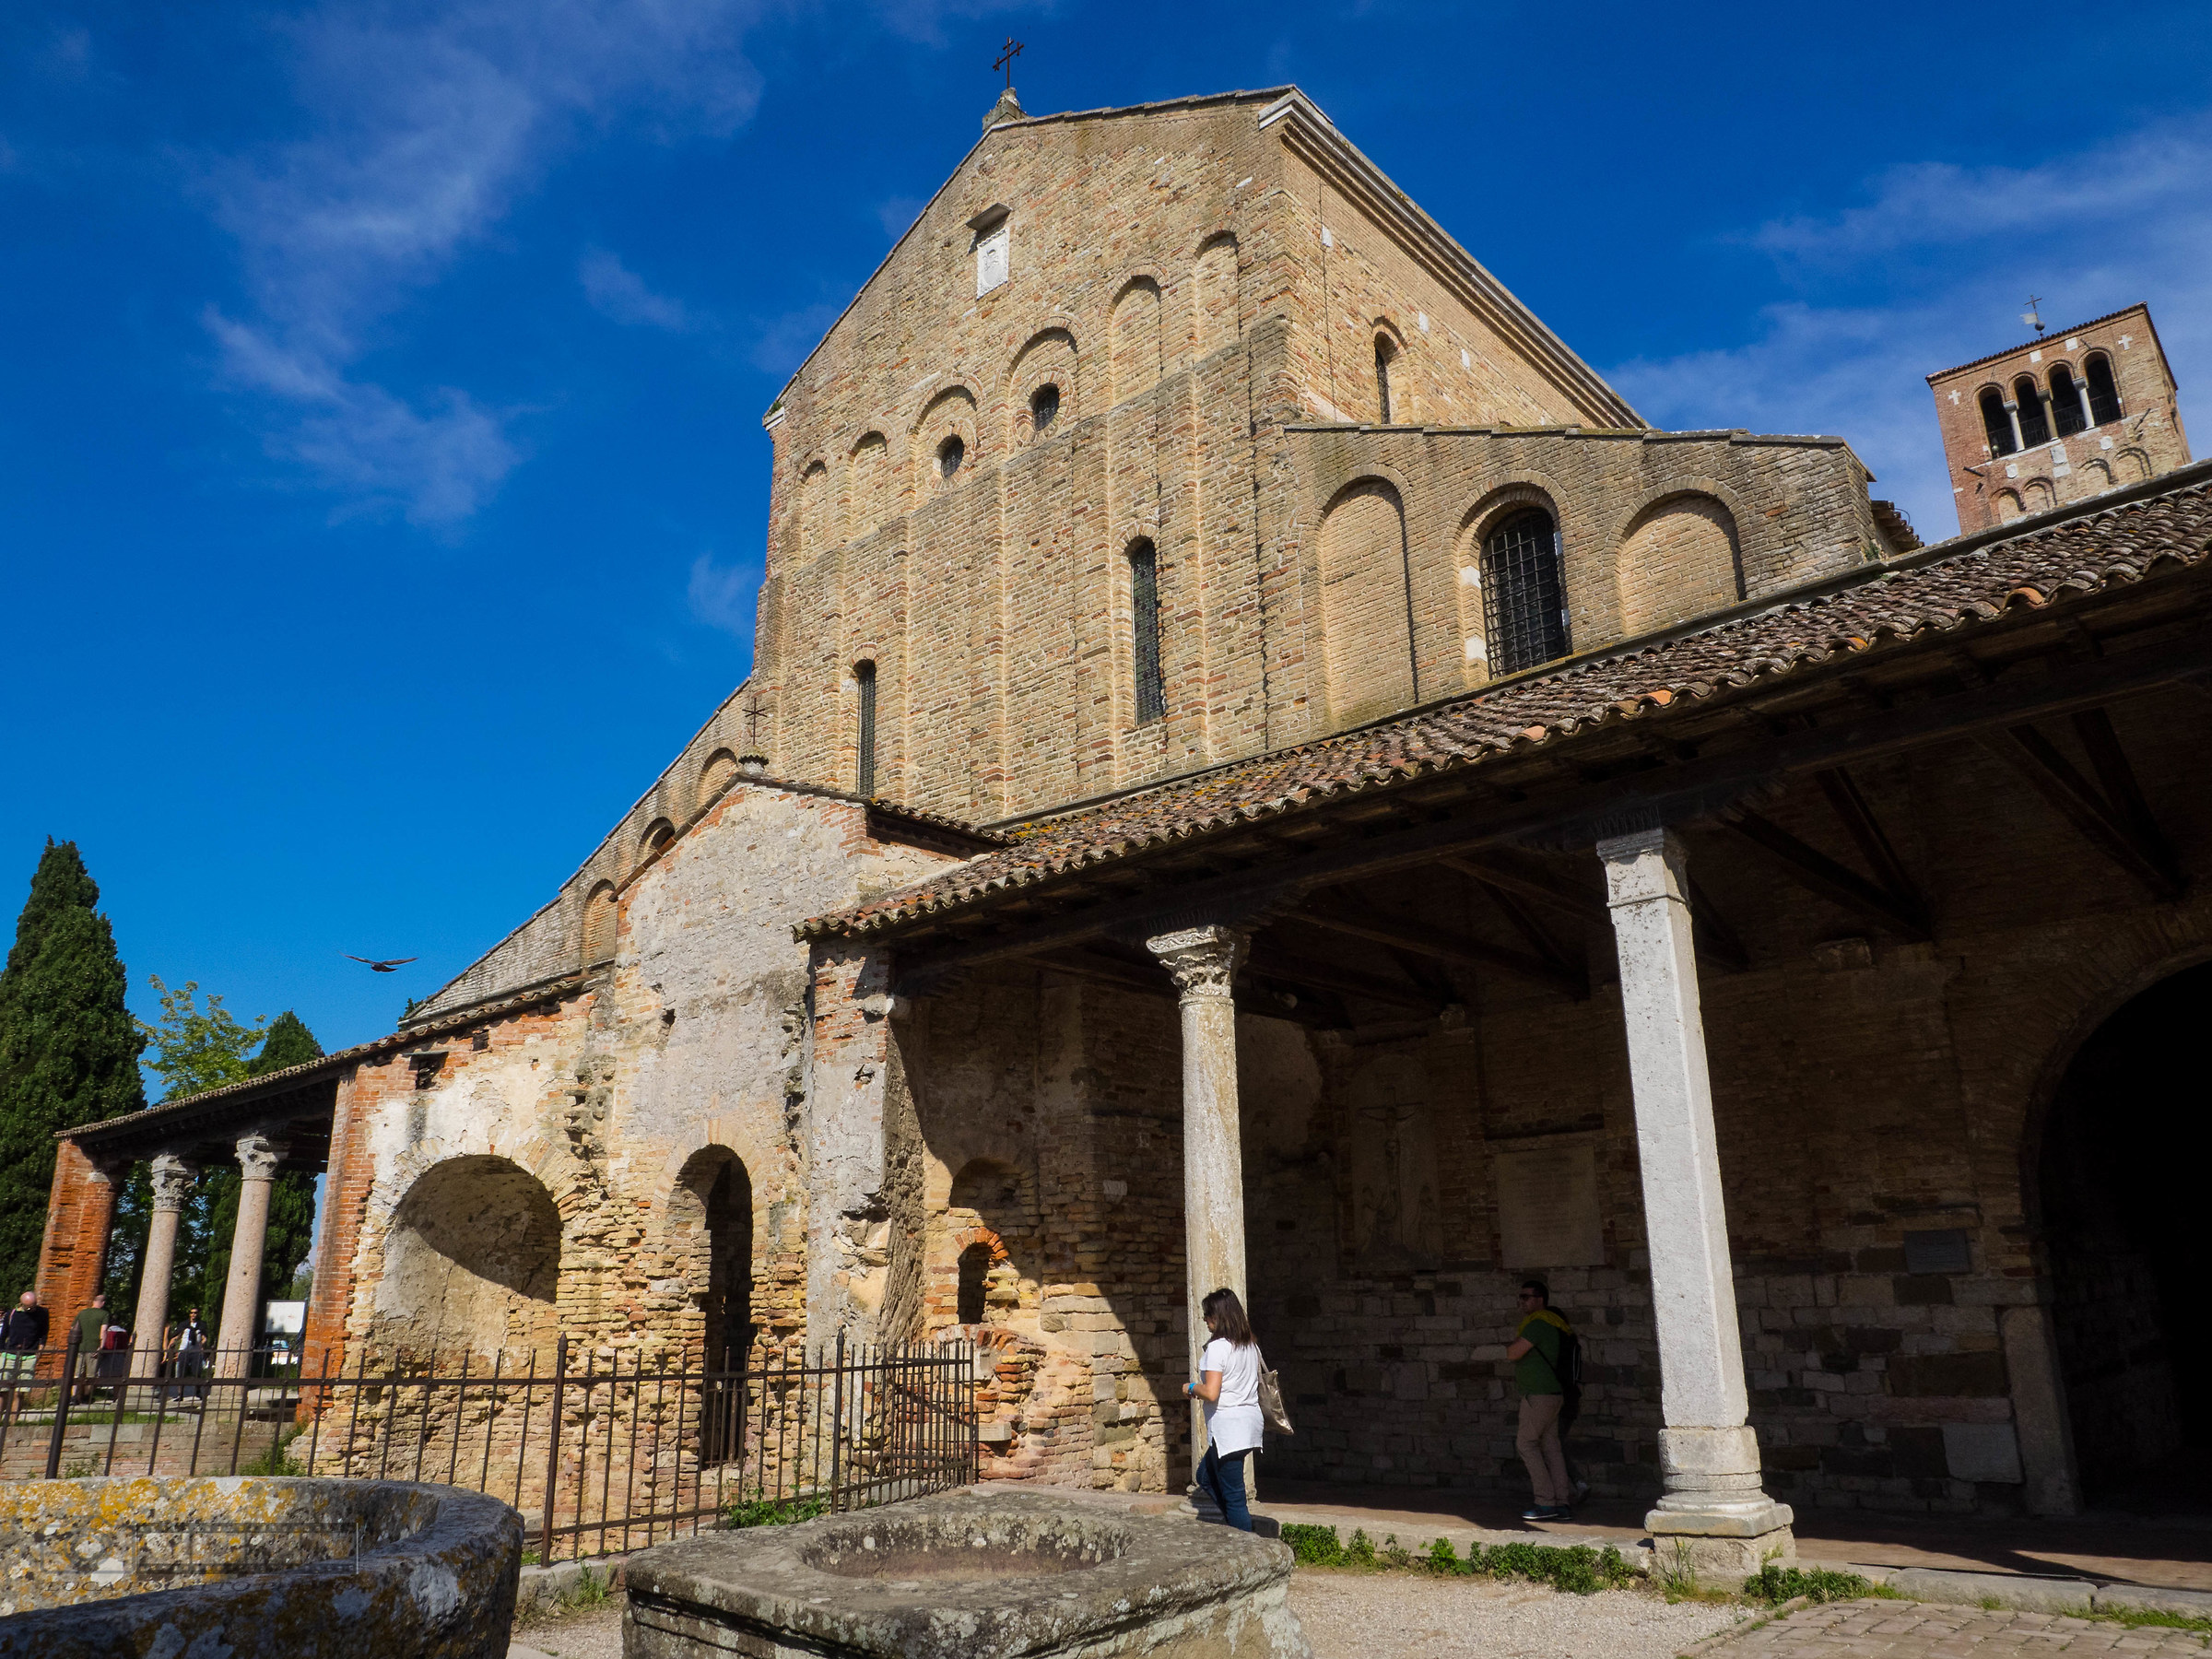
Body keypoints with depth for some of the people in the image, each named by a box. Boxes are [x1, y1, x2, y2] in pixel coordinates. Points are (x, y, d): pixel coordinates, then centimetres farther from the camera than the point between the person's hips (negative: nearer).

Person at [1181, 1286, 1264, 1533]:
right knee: (1206, 1476, 21)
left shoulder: (1217, 1348, -16)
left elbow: (1211, 1392, -23)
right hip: (1250, 1419, 9)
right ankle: (1241, 1522, 16)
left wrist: (1191, 1388, -2)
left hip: (1228, 1427, -9)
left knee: (1233, 1495, -2)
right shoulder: (1251, 1346, 10)